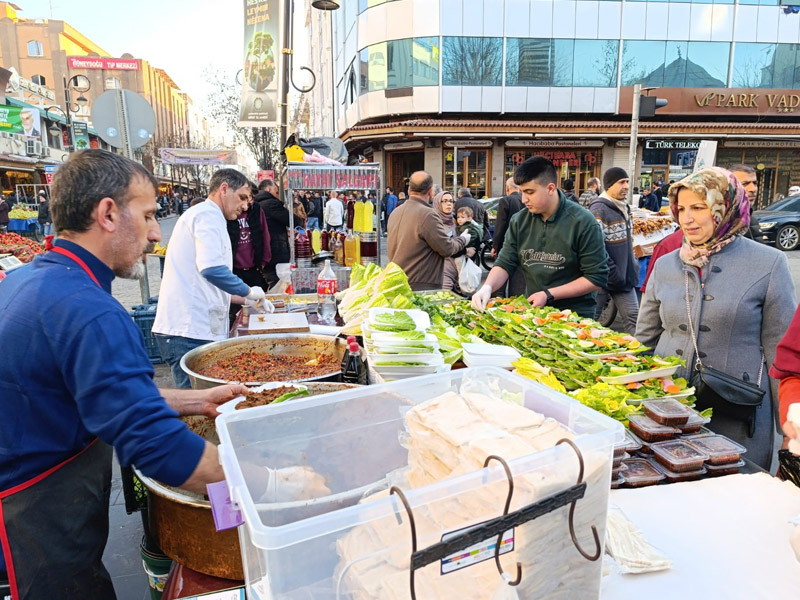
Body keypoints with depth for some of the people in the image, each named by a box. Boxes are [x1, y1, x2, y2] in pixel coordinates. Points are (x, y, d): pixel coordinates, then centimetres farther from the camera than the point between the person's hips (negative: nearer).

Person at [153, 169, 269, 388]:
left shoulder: (200, 214, 24)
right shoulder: (207, 215, -8)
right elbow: (212, 269, -25)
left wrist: (243, 299, 24)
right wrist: (248, 291, -10)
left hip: (189, 328, 10)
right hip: (189, 331, -10)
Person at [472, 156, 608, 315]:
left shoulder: (583, 222, -10)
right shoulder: (519, 221, 3)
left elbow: (597, 278, -10)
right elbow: (504, 263, 6)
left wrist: (549, 295, -15)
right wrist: (488, 287, -14)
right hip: (532, 313, 4)